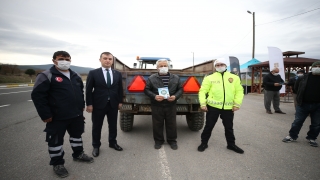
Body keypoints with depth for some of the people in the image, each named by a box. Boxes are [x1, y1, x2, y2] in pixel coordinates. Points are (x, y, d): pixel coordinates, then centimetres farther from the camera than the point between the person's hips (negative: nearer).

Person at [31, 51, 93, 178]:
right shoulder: (47, 76, -11)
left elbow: (81, 91, 22)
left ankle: (78, 154, 39)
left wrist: (82, 106, 15)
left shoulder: (76, 76, 10)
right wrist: (45, 115, -16)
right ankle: (57, 164, 25)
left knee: (76, 135, 19)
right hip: (57, 117, -6)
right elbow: (37, 96, -15)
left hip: (76, 114, 6)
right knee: (55, 140, 7)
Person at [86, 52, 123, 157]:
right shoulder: (93, 73, -4)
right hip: (98, 104, -2)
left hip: (113, 104, 3)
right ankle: (96, 146, 27)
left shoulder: (117, 74, 5)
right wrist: (89, 104, -9)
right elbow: (88, 90, -5)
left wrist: (120, 102, 4)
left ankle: (113, 143, 33)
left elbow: (120, 89, 9)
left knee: (113, 125, 14)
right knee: (97, 126, 10)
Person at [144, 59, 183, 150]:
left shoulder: (176, 78, 6)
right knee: (157, 124, 9)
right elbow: (147, 90, 1)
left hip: (171, 105, 1)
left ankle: (172, 140, 29)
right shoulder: (151, 78, 1)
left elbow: (180, 89, 8)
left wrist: (175, 96, -11)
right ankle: (158, 140, 28)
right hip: (157, 106, -1)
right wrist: (154, 96, -15)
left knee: (171, 124, 11)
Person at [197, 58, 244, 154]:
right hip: (213, 106, -1)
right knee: (209, 126, 8)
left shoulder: (234, 77, 8)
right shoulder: (210, 78, 2)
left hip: (228, 107, 2)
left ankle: (231, 144, 35)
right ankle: (204, 143, 25)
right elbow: (203, 91, -2)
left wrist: (237, 104, -4)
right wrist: (203, 103, -11)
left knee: (229, 127, 16)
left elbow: (239, 91, 4)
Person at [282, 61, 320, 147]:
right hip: (303, 104, -1)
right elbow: (296, 88, 10)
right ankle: (292, 136, 18)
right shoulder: (303, 78, -2)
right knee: (297, 121, 6)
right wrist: (301, 97, 6)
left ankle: (311, 138, 27)